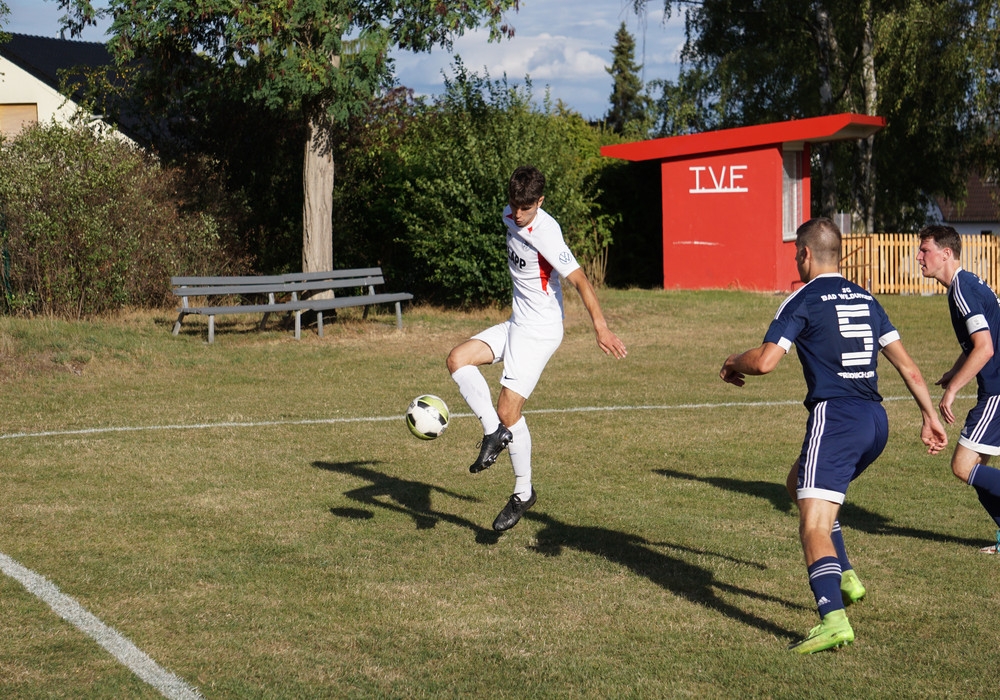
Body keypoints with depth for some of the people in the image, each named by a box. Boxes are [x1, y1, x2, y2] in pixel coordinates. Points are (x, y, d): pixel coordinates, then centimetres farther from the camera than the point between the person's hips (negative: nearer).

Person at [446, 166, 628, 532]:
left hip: (539, 330, -8)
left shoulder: (546, 234, -23)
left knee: (508, 410, -8)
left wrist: (601, 329, -31)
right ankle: (494, 433, -7)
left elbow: (579, 280, -25)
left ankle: (523, 493, 6)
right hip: (515, 323, 9)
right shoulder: (511, 216, 1)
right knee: (458, 358, -10)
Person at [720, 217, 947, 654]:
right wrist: (930, 416, 23)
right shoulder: (865, 299, 18)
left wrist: (731, 364, 9)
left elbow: (765, 361, -12)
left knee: (814, 527, -13)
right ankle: (845, 576, 24)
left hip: (835, 417, -8)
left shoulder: (803, 301, -3)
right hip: (876, 421, 8)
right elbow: (907, 364, 17)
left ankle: (834, 619, -31)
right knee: (799, 484, 30)